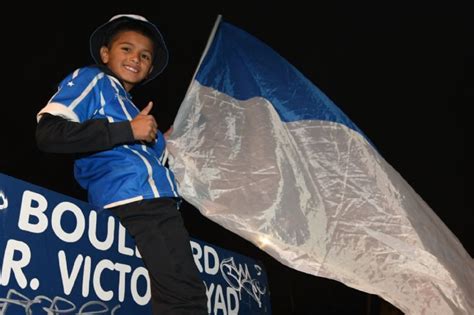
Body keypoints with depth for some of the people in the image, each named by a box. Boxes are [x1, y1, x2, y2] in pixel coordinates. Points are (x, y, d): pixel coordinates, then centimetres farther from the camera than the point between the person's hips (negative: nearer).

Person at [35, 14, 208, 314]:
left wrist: (166, 144, 18)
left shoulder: (128, 106, 31)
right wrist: (127, 131, -9)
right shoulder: (92, 79, 9)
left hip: (156, 203, 9)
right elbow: (49, 134, -10)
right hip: (137, 201, -9)